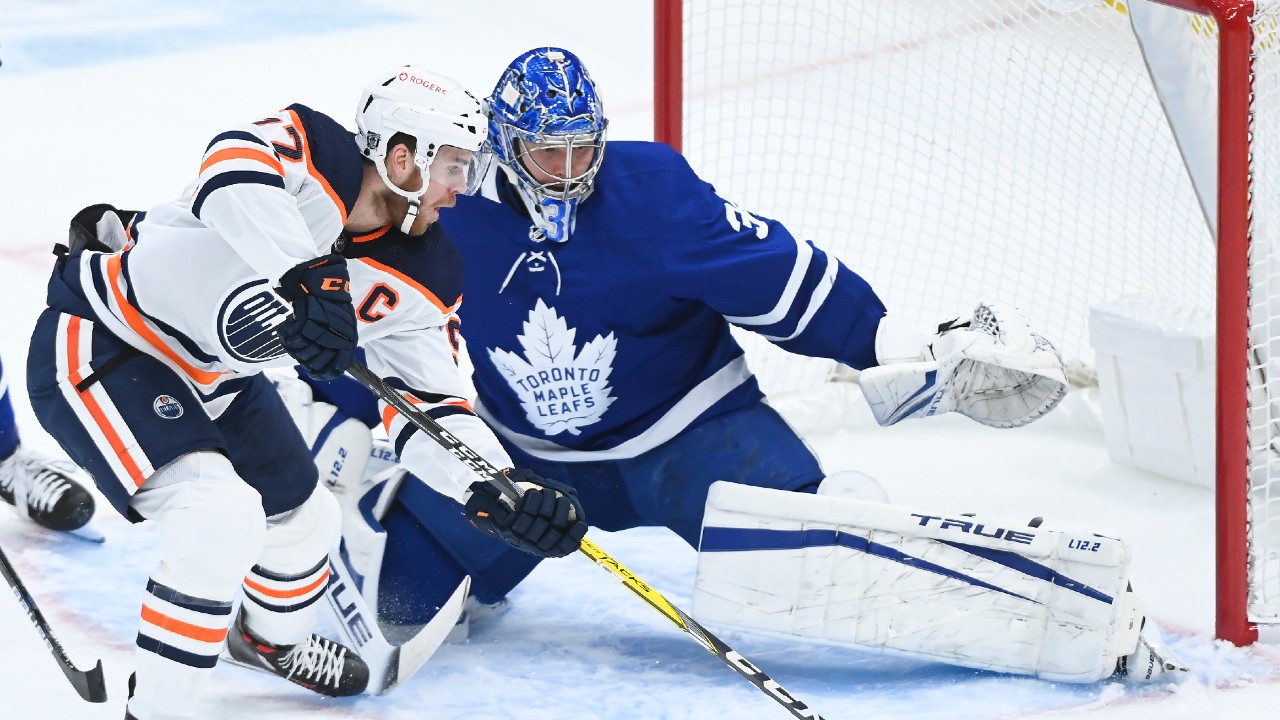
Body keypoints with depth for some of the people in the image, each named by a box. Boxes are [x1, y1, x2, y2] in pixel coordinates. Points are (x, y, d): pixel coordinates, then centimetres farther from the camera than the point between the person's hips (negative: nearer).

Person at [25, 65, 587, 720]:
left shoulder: (419, 281, -5)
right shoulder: (313, 155, -27)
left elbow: (428, 406, -2)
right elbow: (235, 163, -49)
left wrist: (497, 490, -18)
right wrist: (305, 276, -59)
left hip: (215, 374, 9)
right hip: (96, 347, -9)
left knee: (304, 520, 23)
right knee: (220, 514, -28)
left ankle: (271, 638, 57)